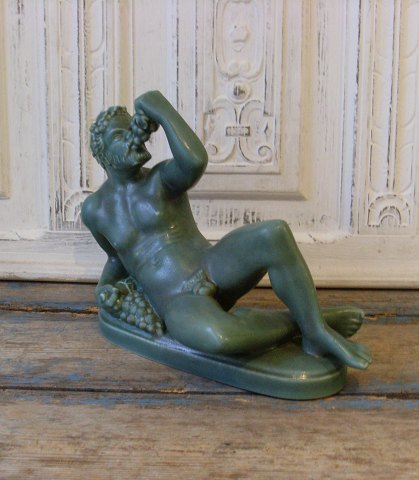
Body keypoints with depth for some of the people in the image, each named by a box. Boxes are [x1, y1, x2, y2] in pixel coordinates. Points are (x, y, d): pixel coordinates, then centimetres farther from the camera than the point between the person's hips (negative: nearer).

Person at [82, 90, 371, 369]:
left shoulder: (161, 178, 1)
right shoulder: (95, 210, 11)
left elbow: (196, 161, -24)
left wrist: (161, 107, -12)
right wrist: (106, 285, 7)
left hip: (215, 271, 0)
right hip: (180, 306, 0)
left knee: (275, 234, -34)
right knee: (216, 337, -40)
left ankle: (317, 333, -22)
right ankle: (295, 323, -14)